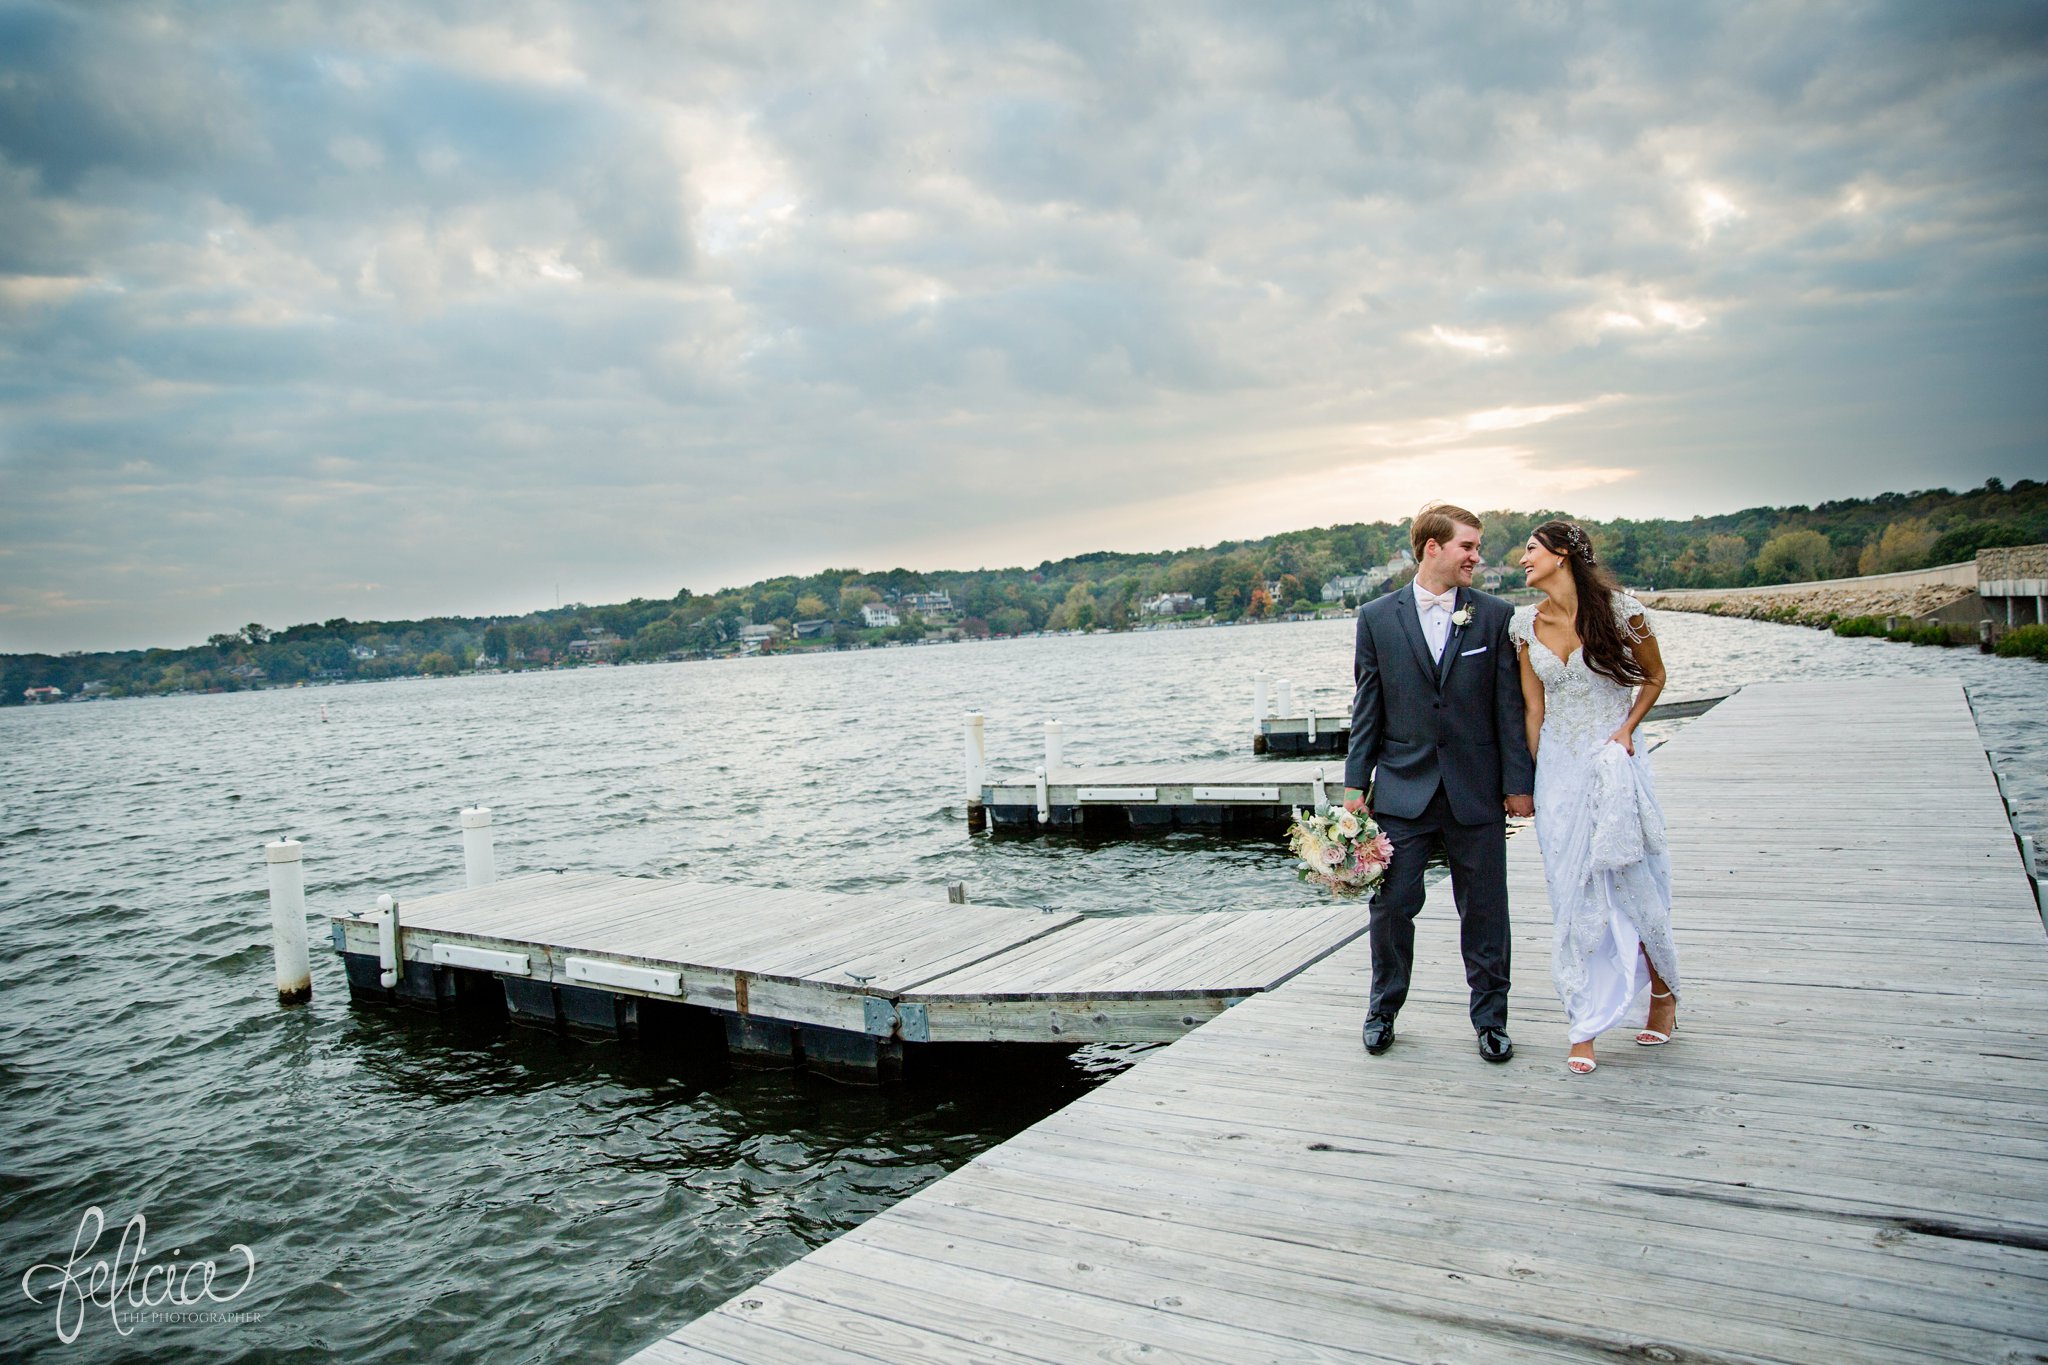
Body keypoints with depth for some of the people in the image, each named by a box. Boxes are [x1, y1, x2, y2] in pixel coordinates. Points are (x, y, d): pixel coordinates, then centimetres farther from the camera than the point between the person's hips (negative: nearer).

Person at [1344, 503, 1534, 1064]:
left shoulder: (1495, 615, 2)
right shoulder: (1377, 617, 2)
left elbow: (1509, 704, 2)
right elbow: (1367, 708, 4)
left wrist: (1518, 781, -1)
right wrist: (1355, 783, 1)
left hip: (1476, 790, 0)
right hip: (1403, 788, 0)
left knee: (1484, 911, 8)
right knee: (1391, 906, 5)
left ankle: (1490, 1018, 25)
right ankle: (1383, 1010, 25)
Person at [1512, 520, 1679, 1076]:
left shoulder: (1619, 610, -7)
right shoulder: (1525, 624, 3)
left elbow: (1653, 677, 7)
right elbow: (1533, 707, 8)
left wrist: (1625, 730, -8)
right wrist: (1528, 780, 8)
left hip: (1613, 764, -3)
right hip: (1558, 769, 3)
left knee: (1632, 885, 4)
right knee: (1573, 898, 5)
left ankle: (1663, 992, 33)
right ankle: (1584, 1028, 13)